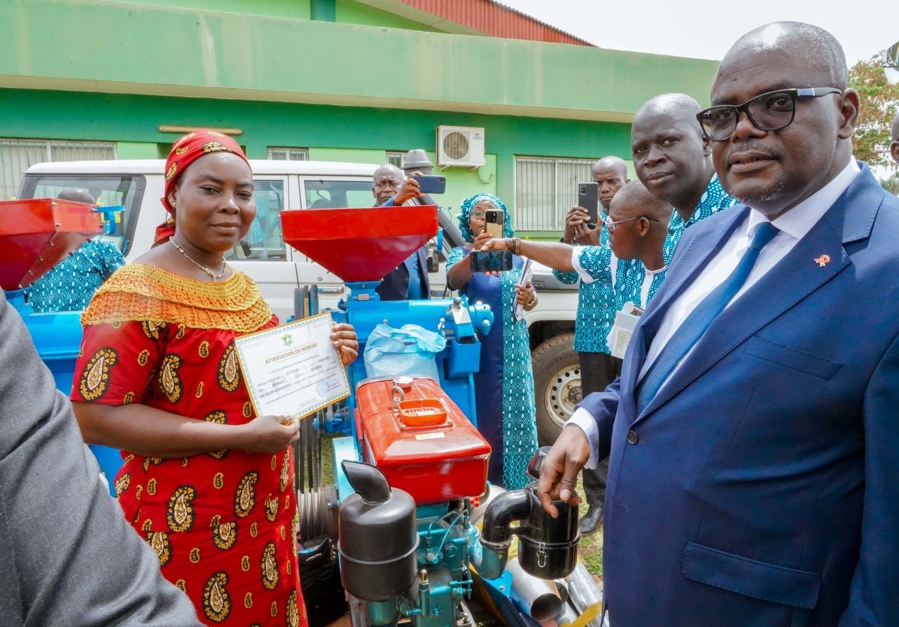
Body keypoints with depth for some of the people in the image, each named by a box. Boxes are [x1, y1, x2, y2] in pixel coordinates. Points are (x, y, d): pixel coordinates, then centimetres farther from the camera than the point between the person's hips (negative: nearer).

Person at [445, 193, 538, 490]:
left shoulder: (515, 255, 8)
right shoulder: (460, 254, -2)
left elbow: (529, 301, 8)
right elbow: (453, 280, -25)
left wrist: (530, 298, -17)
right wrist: (475, 253, -45)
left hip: (512, 347, 3)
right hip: (477, 348, -3)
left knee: (514, 411, 6)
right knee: (482, 412, 0)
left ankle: (514, 480, 21)